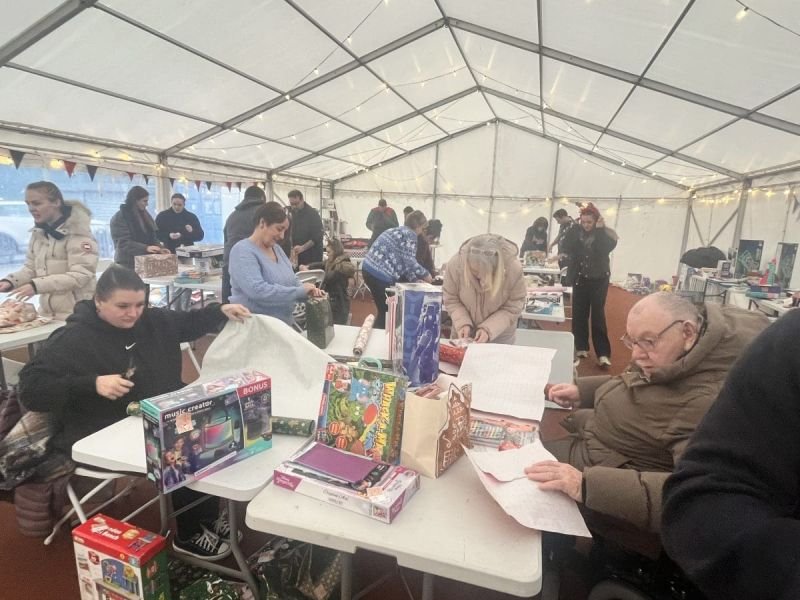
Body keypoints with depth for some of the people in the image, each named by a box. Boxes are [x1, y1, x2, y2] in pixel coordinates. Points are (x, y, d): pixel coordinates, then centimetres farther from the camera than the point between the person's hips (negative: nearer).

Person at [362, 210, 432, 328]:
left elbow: (401, 261, 23)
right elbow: (409, 263, -12)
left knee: (384, 310, 19)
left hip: (369, 269, 9)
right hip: (380, 274, -9)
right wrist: (425, 275, 3)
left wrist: (416, 279, 20)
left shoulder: (398, 231, 23)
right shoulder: (410, 235, -6)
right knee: (387, 312, 3)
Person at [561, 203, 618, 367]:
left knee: (598, 315, -5)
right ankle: (581, 347, 18)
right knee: (579, 314, 5)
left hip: (598, 279, -3)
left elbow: (604, 250, -24)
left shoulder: (606, 234, -6)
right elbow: (567, 248, -9)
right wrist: (576, 228, -14)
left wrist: (599, 230, -25)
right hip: (580, 278, 3)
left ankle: (603, 353, -2)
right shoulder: (576, 231, 1)